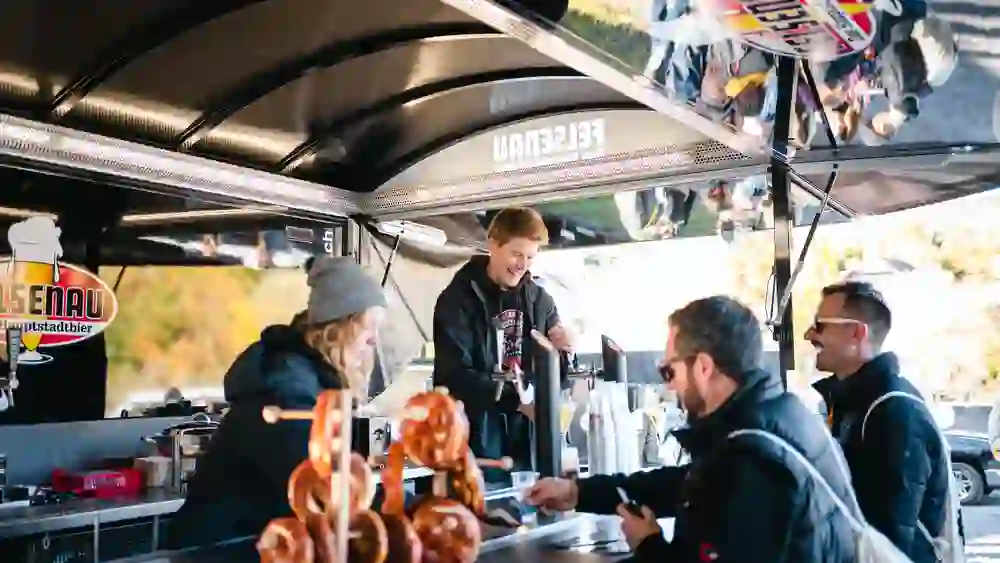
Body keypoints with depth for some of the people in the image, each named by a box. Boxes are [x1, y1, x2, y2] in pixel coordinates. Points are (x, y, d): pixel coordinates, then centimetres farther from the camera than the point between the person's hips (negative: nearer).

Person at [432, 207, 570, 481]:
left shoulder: (539, 300, 10)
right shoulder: (458, 300, -7)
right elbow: (455, 376, -16)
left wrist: (561, 353, -7)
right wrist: (516, 400, -24)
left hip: (528, 441, 5)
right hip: (476, 441, -5)